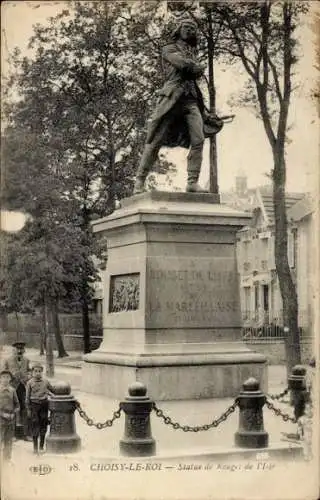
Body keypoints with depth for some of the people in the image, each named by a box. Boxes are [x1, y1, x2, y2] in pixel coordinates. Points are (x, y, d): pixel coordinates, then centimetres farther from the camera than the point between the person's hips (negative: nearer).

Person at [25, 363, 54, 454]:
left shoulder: (45, 381, 5)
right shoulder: (30, 383, 0)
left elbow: (52, 391, 19)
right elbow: (27, 396, 2)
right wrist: (28, 409, -1)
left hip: (44, 404, 2)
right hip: (34, 405, -2)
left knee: (43, 425, 5)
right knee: (35, 425, -2)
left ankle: (41, 446, 15)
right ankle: (35, 447, 8)